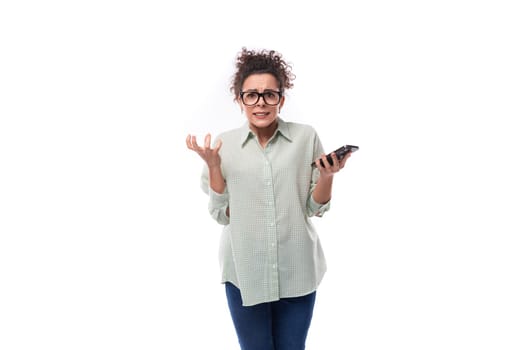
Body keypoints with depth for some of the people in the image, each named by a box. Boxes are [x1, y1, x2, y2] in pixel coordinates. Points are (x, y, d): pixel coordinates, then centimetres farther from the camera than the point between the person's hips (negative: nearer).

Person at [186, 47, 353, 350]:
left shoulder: (306, 137, -4)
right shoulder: (224, 144, -3)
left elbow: (316, 208, 1)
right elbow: (220, 214, -3)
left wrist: (327, 175, -17)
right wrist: (213, 165, -13)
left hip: (297, 270, 0)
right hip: (244, 271, 0)